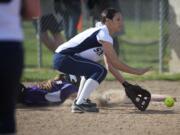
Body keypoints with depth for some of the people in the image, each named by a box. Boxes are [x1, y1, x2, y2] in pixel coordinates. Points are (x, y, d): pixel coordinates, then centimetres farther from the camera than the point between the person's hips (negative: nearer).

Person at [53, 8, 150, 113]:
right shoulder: (103, 34, -12)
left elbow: (110, 65, 18)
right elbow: (115, 62, -15)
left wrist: (125, 84, 13)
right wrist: (136, 71, -10)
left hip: (61, 58, 11)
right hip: (63, 58, -11)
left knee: (91, 69, 30)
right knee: (100, 71, -17)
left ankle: (79, 101, 27)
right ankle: (80, 103, -17)